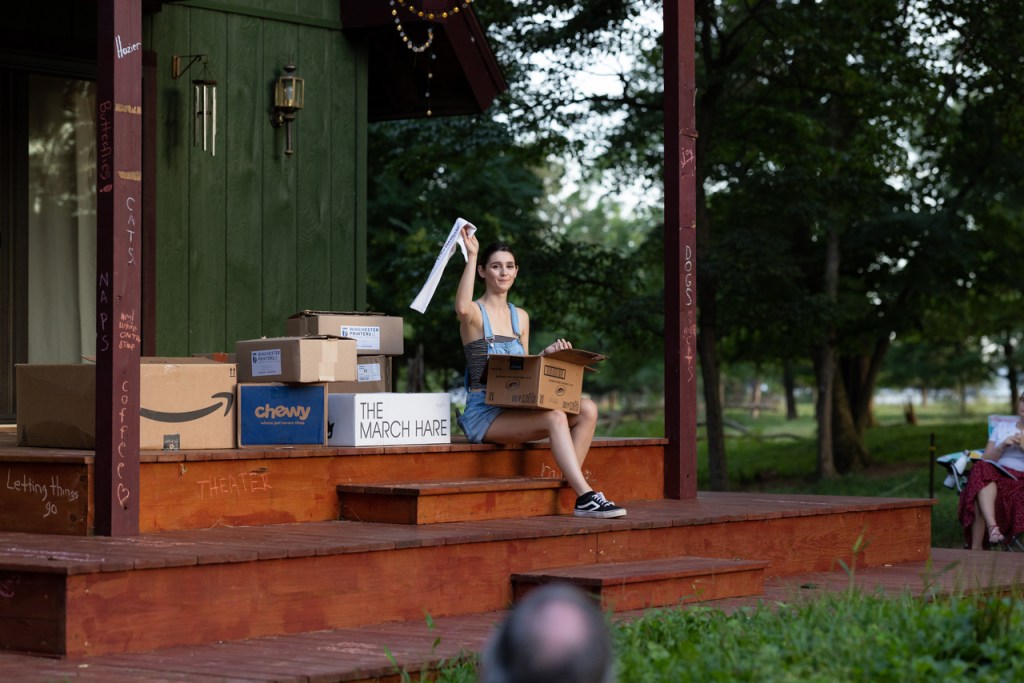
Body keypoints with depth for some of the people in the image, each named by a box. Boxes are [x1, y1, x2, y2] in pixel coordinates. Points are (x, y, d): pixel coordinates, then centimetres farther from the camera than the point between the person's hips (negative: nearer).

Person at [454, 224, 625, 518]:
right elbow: (462, 308, -31)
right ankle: (586, 497, -33)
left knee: (587, 409, -14)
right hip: (483, 413, -7)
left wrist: (547, 353, 2)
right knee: (555, 417, -31)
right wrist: (472, 255, -26)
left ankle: (570, 488, -18)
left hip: (514, 409, 7)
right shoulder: (475, 313, -4)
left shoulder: (520, 317, 18)